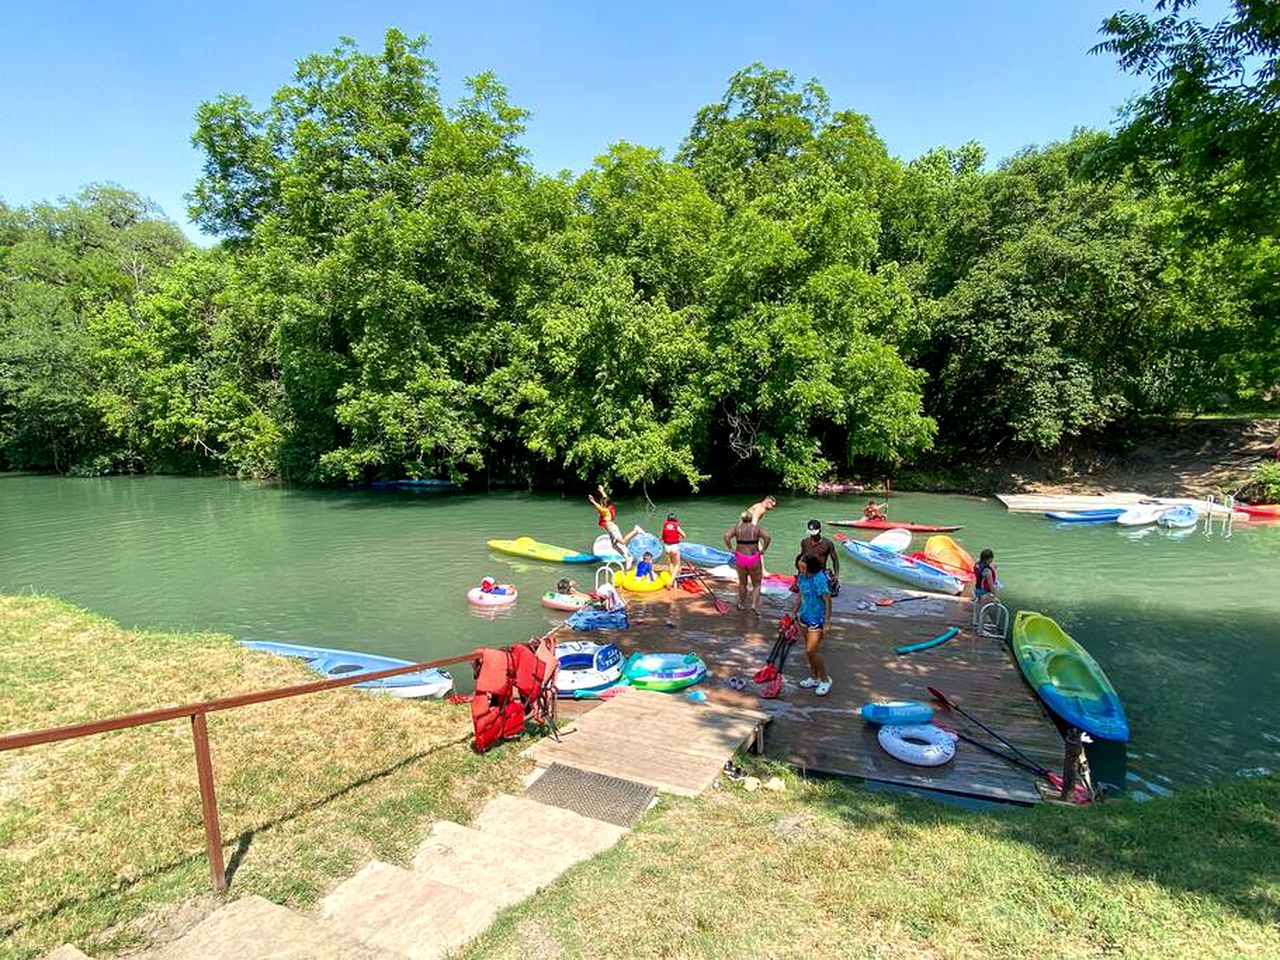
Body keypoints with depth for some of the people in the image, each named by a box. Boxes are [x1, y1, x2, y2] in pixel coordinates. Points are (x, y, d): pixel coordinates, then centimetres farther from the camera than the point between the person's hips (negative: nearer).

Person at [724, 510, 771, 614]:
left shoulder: (736, 528, 0)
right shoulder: (757, 528, -3)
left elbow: (726, 536, -15)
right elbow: (768, 538, -18)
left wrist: (731, 549, -7)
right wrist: (763, 550, -9)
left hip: (740, 558, 2)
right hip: (754, 559, -2)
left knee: (742, 583, 20)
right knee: (756, 584, 12)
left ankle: (742, 604, 32)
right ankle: (754, 604, -5)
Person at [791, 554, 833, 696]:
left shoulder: (819, 579, -24)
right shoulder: (801, 576, -1)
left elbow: (827, 600, -19)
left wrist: (827, 622, -17)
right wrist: (794, 612, 19)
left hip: (817, 618, -8)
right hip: (805, 615, 8)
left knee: (811, 650, -7)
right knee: (809, 649, 16)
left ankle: (825, 680, 12)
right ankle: (814, 678, 32)